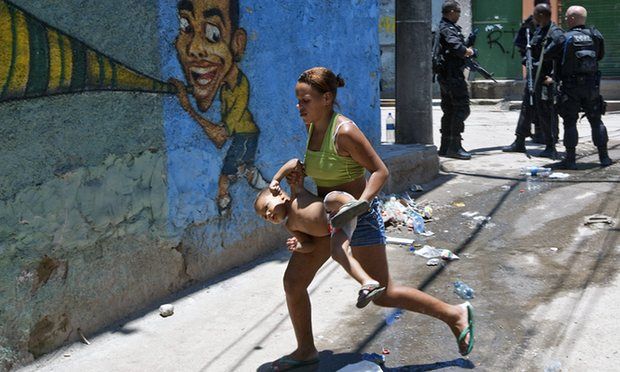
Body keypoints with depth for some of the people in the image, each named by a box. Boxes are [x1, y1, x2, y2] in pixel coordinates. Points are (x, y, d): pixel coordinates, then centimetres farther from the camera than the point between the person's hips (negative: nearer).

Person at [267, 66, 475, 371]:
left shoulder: (344, 131, -23)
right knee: (293, 282, 6)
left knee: (382, 295, 0)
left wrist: (358, 205, -33)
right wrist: (301, 171, 1)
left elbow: (380, 171, -21)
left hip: (358, 217, -8)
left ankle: (454, 314, 18)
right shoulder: (313, 126, 2)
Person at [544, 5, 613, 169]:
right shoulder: (596, 36, 1)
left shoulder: (564, 38, -13)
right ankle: (604, 157, 16)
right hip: (592, 86, 4)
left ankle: (570, 159, 2)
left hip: (570, 87, -3)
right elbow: (600, 55, 13)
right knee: (596, 121, 13)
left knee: (570, 123, 3)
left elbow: (546, 54, -7)